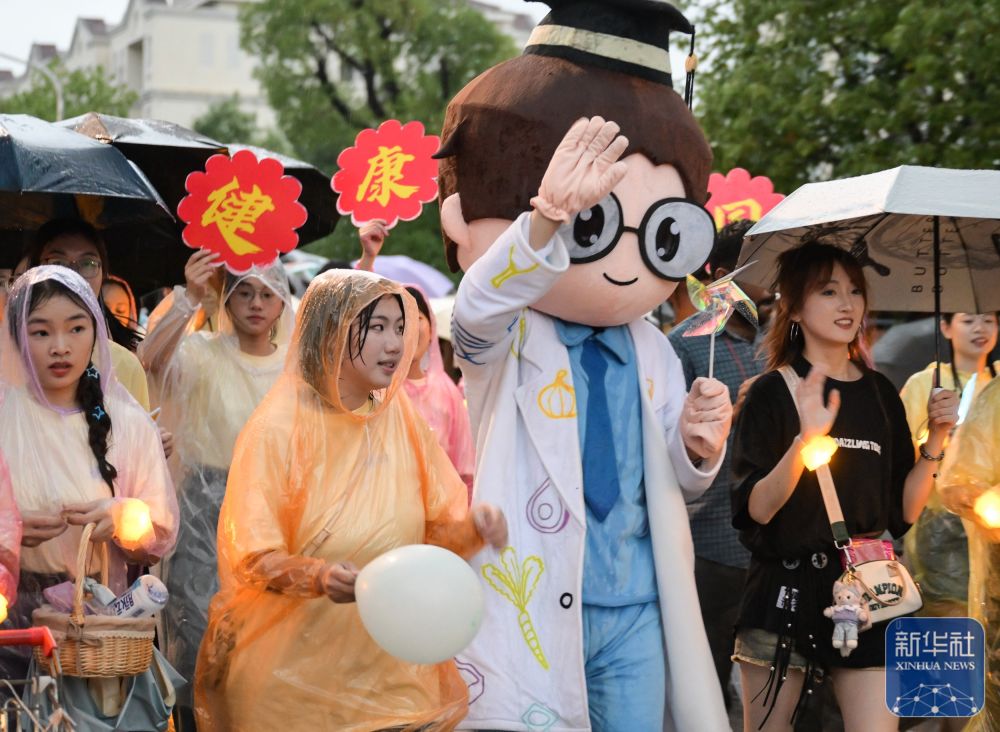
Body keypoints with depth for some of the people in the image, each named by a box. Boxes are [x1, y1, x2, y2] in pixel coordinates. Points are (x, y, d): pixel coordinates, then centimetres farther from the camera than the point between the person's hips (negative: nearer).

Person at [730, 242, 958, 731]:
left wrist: (936, 441, -4)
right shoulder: (773, 393, -4)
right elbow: (757, 508, -14)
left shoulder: (880, 394, 9)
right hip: (786, 592, -3)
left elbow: (904, 511, 9)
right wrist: (806, 439, -28)